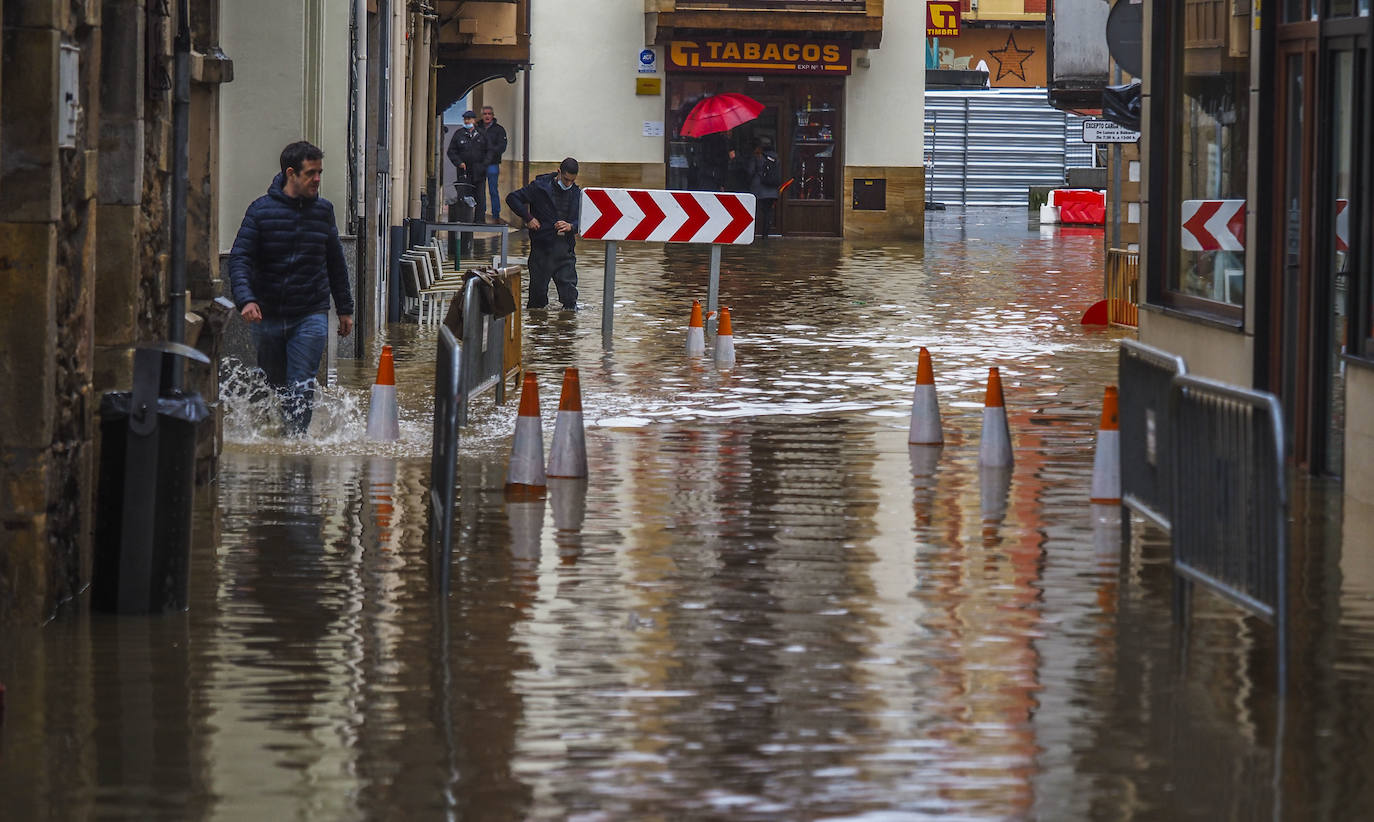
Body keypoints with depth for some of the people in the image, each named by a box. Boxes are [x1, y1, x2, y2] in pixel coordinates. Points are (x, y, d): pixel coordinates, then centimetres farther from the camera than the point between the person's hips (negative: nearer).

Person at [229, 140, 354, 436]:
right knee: (273, 386, 13)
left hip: (311, 315, 0)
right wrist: (246, 299, -25)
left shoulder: (323, 210, 6)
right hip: (268, 315, 0)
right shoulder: (261, 210, -3)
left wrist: (345, 309, 19)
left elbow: (336, 263, 17)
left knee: (302, 386, -12)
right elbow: (239, 259, -8)